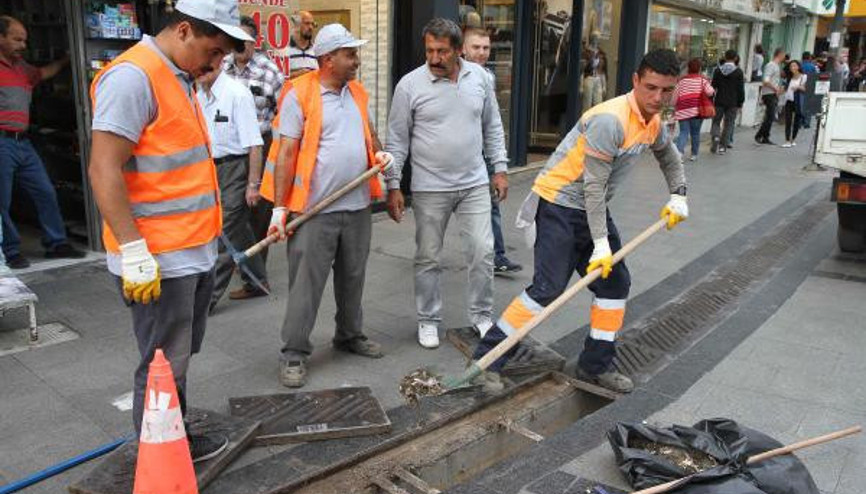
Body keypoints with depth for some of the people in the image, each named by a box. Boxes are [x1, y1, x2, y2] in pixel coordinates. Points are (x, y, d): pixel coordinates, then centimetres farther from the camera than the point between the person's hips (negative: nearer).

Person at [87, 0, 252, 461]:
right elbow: (104, 170, -21)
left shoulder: (179, 79, 15)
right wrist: (133, 252, -24)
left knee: (179, 360, 19)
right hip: (159, 261, -9)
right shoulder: (132, 76, -15)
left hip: (194, 253, 9)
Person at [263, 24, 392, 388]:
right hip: (315, 209, -6)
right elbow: (286, 153, -12)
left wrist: (380, 153, 3)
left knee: (353, 277, 17)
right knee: (306, 283, 0)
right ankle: (294, 354, 12)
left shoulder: (357, 92, 10)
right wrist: (279, 208, -15)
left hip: (357, 206, 6)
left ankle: (350, 335, 35)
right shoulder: (300, 95, -10)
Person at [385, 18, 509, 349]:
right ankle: (428, 321, 25)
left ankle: (482, 315, 23)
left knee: (482, 253, 4)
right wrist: (393, 186, -7)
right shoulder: (410, 84, -8)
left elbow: (492, 127, 11)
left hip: (475, 185, 2)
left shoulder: (479, 76, 2)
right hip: (429, 189, -2)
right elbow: (397, 140, -4)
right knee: (428, 259, 8)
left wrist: (499, 168, 8)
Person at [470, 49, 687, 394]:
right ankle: (487, 358, -6)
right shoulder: (610, 120, -24)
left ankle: (596, 365, 23)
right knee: (548, 288, -15)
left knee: (616, 282, 10)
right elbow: (594, 186, -23)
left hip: (593, 209, 9)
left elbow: (669, 158, 29)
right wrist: (601, 243, -20)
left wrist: (678, 196, 17)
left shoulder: (654, 123, 5)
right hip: (560, 205, -9)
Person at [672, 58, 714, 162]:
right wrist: (713, 91, 10)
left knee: (683, 132, 0)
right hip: (697, 110, -1)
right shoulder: (702, 79, 2)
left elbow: (675, 96, 10)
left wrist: (675, 108, 23)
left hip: (683, 111, 1)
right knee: (695, 133, 11)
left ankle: (679, 151, -22)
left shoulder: (682, 80, 8)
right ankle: (694, 154, 18)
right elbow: (709, 92, -13)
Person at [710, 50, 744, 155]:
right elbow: (741, 89, -4)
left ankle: (715, 136, -18)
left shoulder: (717, 70, 0)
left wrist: (710, 100, 9)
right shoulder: (739, 72, -5)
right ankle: (722, 146, 6)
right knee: (728, 124, 7)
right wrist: (740, 103, 5)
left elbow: (713, 86, 2)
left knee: (716, 121, 11)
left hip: (719, 101, 1)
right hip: (733, 103, -1)